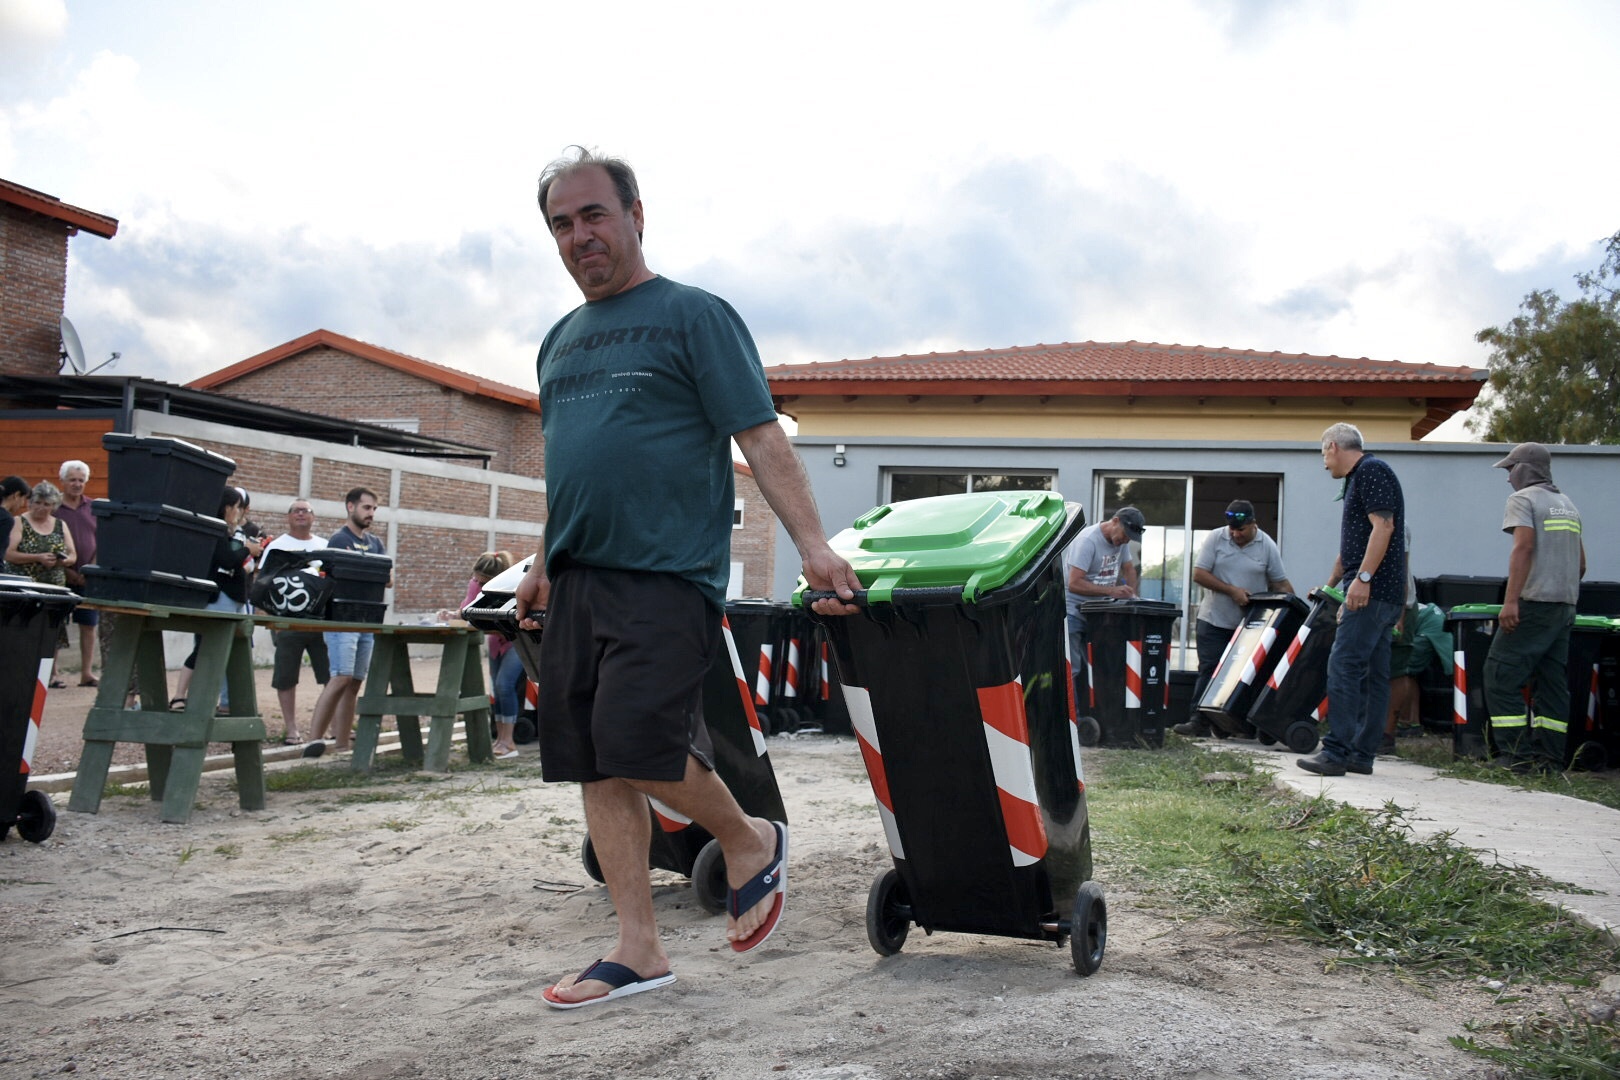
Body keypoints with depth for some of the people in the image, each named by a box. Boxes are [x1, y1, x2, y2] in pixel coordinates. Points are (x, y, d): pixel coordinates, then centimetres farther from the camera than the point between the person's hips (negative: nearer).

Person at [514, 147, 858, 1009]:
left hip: (666, 575, -7)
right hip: (577, 581, 7)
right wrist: (542, 563, 24)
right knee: (595, 766, 4)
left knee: (639, 745, -15)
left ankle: (750, 842, 13)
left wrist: (813, 545, -15)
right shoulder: (561, 341, 19)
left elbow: (761, 437, -7)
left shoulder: (692, 315, -1)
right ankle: (638, 948, 13)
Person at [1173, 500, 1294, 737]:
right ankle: (1200, 722, -5)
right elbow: (1199, 574, -8)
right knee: (1209, 670, -4)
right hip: (1214, 621, -1)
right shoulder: (1215, 539, -4)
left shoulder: (1267, 546, -1)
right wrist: (1232, 590, -15)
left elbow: (1281, 584, 4)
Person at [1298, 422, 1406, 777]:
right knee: (1372, 674, 9)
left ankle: (1336, 752, -16)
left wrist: (1362, 578, -25)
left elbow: (1383, 526, -20)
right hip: (1374, 593, 11)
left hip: (1373, 590, -11)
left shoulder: (1372, 471, -8)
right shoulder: (1357, 479, 22)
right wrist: (1332, 587, 34)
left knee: (1343, 666, -14)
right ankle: (1362, 754, 11)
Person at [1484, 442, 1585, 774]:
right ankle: (1551, 759, 7)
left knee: (1501, 678, -6)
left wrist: (1510, 600, -23)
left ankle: (1519, 755, -10)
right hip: (1565, 608, 8)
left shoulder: (1523, 499, -3)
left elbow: (1524, 547, -17)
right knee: (1553, 682, 8)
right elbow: (1581, 564, 21)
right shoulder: (1567, 504, 21)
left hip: (1533, 605, -8)